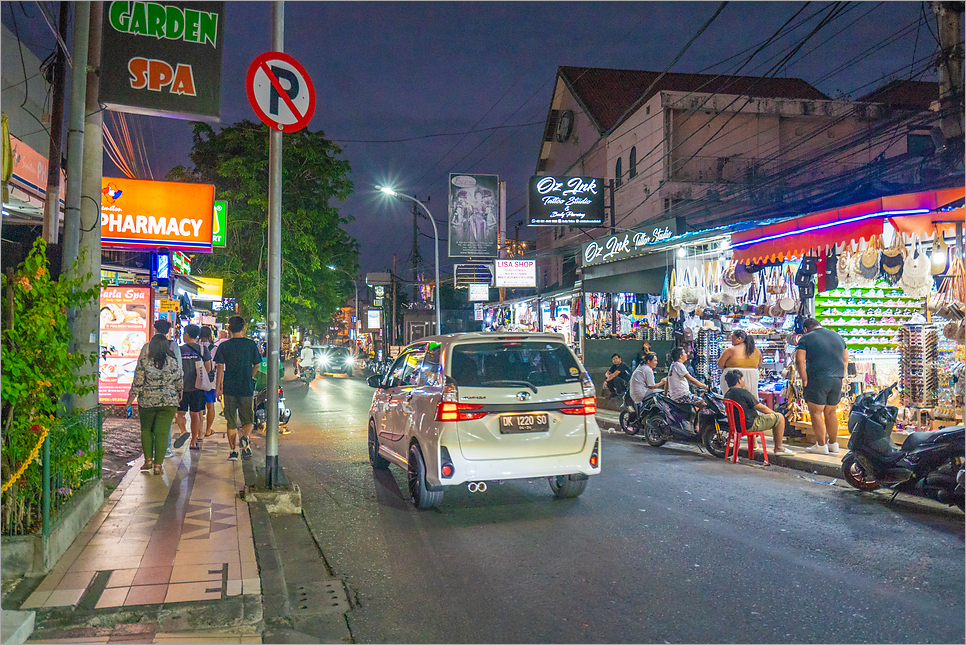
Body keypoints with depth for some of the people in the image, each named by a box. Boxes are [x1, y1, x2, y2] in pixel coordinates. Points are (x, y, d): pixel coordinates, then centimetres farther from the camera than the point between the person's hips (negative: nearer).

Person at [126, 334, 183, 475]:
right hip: (169, 402, 0)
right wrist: (179, 395, 26)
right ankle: (158, 465, 2)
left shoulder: (144, 360, -6)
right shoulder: (173, 361, -2)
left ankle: (148, 460, 17)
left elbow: (137, 383, -5)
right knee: (162, 432, 3)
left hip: (147, 401, 0)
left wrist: (129, 402, 5)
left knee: (146, 430, 19)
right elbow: (179, 382, 7)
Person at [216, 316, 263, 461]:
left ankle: (232, 451, 10)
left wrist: (218, 387, 6)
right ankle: (245, 438, -18)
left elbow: (220, 368, -2)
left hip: (229, 388, 1)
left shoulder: (224, 346, -1)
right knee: (247, 420, 10)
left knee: (231, 422, 10)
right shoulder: (251, 344, -1)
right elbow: (257, 365, 4)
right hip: (247, 389, -1)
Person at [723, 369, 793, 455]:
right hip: (749, 425, -9)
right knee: (780, 418, -2)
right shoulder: (743, 392, -18)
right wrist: (774, 413, 5)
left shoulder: (727, 395, 8)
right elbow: (761, 407, -11)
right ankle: (778, 448, 5)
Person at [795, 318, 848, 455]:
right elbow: (845, 360, 18)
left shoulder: (806, 339, -2)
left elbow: (800, 361, -10)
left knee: (816, 412, 1)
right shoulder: (837, 336, 16)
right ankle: (833, 444, 21)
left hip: (818, 380, -6)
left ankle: (821, 445, 0)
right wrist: (840, 378, 19)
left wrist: (804, 380, -6)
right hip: (837, 379, 6)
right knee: (831, 412, 15)